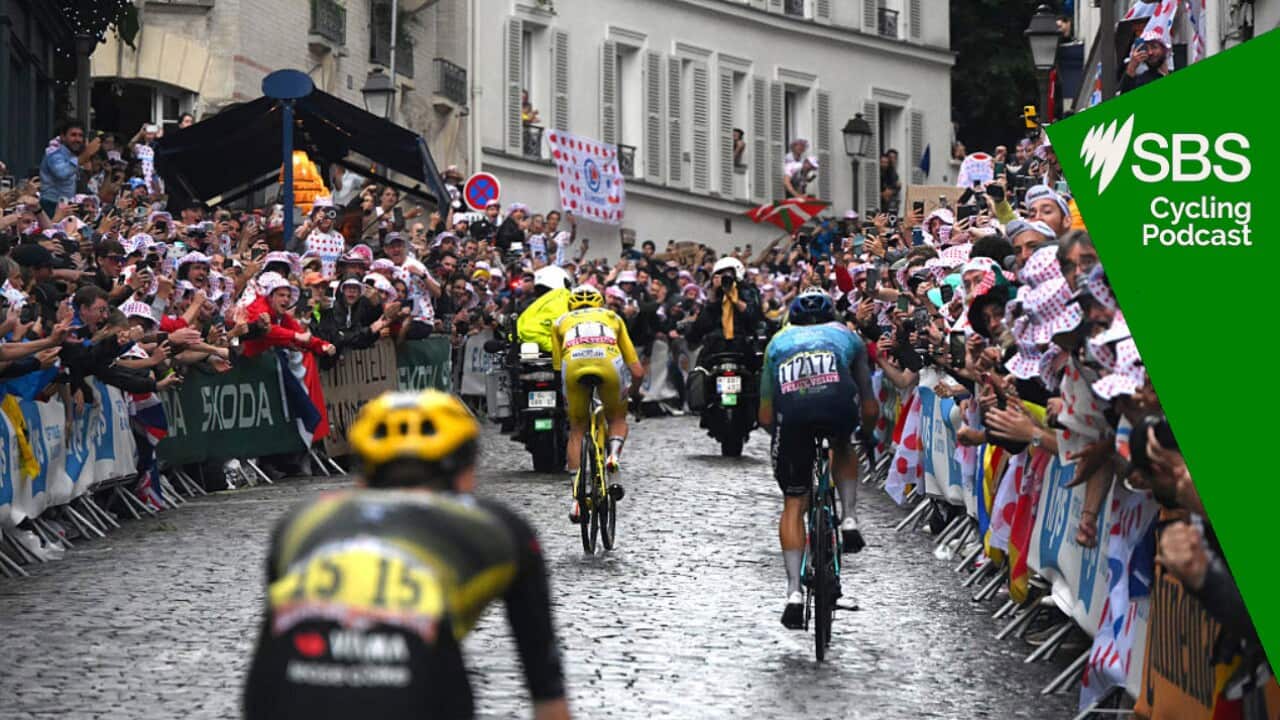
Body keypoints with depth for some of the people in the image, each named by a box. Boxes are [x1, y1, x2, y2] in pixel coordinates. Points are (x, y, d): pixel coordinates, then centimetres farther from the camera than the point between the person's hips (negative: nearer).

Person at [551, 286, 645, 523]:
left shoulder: (562, 321, 35)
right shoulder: (613, 318, 36)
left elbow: (558, 366, 27)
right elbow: (637, 371, 31)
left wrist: (566, 397, 43)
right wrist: (633, 391, 51)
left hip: (573, 365, 0)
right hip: (609, 362, 0)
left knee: (577, 430, 18)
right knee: (617, 418, 26)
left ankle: (577, 496, 9)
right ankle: (614, 454, -5)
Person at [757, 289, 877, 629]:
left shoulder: (779, 340, 37)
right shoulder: (846, 335, 35)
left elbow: (765, 415, 32)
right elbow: (870, 407, 38)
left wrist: (780, 430, 51)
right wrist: (866, 431, 58)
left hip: (790, 405, 0)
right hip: (836, 397, 0)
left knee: (793, 503, 13)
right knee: (843, 448, 37)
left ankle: (794, 592, 3)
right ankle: (848, 519, 18)